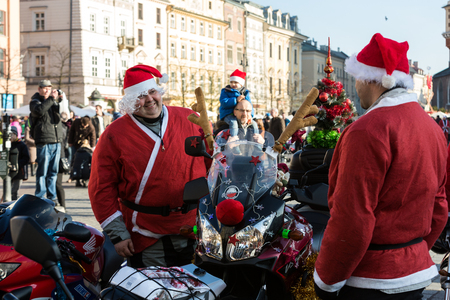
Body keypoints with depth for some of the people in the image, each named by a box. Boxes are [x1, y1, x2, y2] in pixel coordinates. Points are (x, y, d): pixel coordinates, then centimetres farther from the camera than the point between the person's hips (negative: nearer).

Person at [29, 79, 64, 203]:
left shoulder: (53, 101, 19)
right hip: (44, 142, -5)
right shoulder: (35, 101, 2)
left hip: (56, 141, 5)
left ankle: (52, 197, 16)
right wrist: (51, 99, -21)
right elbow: (39, 110, -20)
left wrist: (61, 100, -8)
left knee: (53, 172, 9)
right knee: (42, 171, -5)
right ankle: (40, 198, 1)